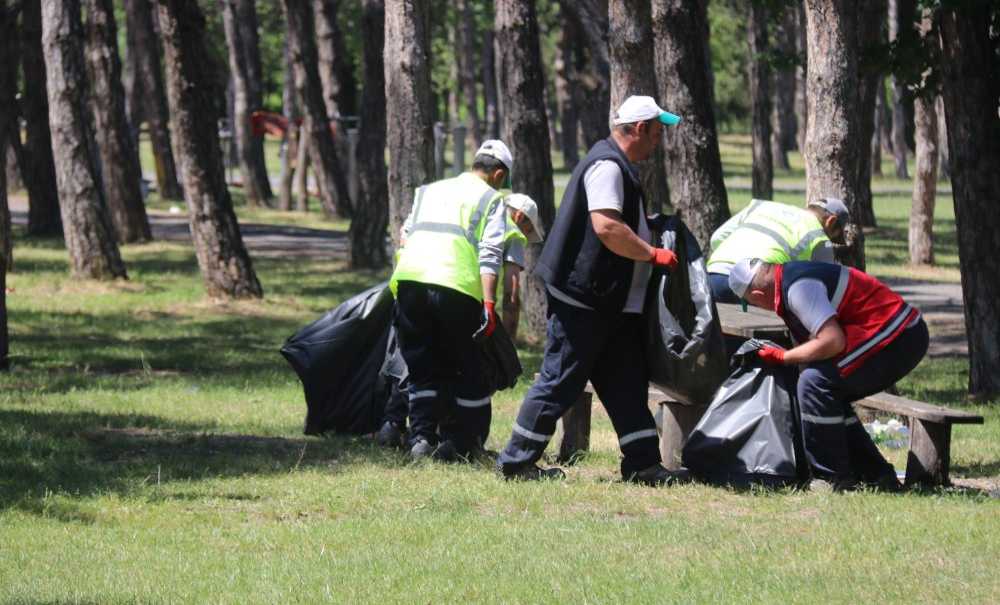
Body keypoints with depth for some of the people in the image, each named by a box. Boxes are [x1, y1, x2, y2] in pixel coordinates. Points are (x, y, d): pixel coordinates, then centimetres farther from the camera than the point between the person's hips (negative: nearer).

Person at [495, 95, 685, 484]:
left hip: (609, 302, 11)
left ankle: (643, 463, 9)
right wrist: (653, 254, -19)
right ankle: (516, 461, 2)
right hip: (583, 296, -11)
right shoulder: (607, 166, -17)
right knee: (560, 382, -5)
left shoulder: (618, 166, 18)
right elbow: (607, 227, -28)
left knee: (627, 383, 8)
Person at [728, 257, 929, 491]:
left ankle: (833, 479, -6)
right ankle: (877, 475, 18)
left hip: (898, 339, -11)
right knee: (831, 394, 16)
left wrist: (783, 357, -12)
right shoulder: (793, 275, 16)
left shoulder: (798, 288, -17)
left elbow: (832, 341, -24)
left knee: (815, 383, -13)